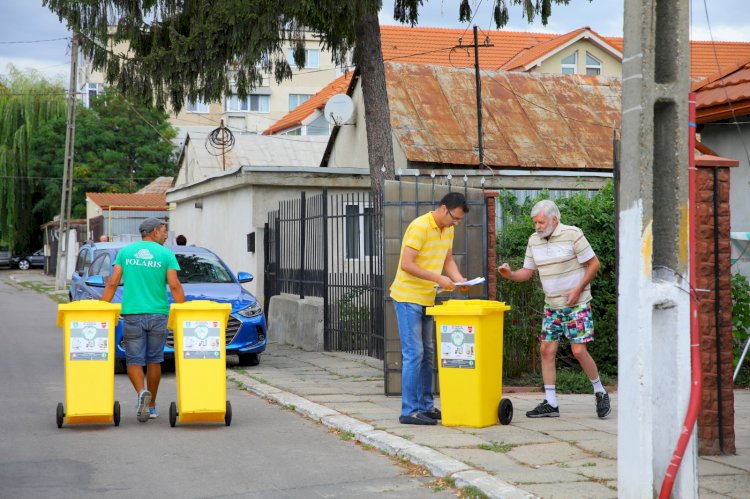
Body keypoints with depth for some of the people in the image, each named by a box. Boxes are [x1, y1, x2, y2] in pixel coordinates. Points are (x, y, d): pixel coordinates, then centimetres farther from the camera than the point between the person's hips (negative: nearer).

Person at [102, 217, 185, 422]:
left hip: (132, 314, 1)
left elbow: (112, 283, 2)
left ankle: (142, 392, -21)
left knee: (134, 360, 6)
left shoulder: (125, 252, 7)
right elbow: (174, 286, -8)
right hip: (158, 314, -1)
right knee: (154, 361, 12)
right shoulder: (166, 254, 0)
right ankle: (151, 405, 18)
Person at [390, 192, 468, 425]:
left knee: (427, 354, 13)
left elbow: (448, 260, 15)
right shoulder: (419, 227, -20)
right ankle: (409, 411, -6)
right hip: (408, 298, -9)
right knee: (414, 354, -10)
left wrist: (458, 279, -5)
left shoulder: (447, 229, 7)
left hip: (427, 300, 9)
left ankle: (426, 406, 20)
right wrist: (438, 279, -26)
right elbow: (406, 265, -25)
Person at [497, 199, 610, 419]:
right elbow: (527, 271, 11)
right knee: (546, 349, 0)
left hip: (577, 304, -6)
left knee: (578, 350, -10)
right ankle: (550, 403, 6)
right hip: (551, 306, 6)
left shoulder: (572, 234, -11)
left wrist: (578, 289, -15)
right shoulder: (534, 240, 6)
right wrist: (509, 274, -10)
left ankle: (600, 393, 11)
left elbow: (594, 263, -8)